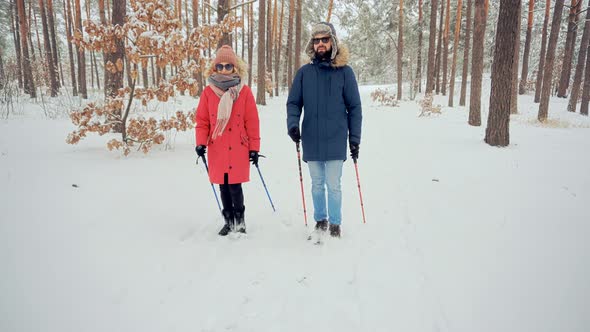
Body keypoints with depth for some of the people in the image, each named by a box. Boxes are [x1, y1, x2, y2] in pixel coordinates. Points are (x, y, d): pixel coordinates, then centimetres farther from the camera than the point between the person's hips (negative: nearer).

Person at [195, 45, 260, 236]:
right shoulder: (208, 92, 4)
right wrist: (201, 143, -5)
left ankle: (239, 221, 18)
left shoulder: (244, 91, -2)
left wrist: (254, 147, -2)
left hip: (239, 148, -3)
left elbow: (252, 122, -1)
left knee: (235, 186, -4)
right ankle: (229, 221, 27)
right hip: (216, 149, 3)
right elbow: (202, 121, 7)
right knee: (223, 186, 11)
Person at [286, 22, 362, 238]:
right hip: (311, 140, 2)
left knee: (333, 185, 3)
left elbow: (354, 107, 1)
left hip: (335, 140, -2)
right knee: (317, 184, 13)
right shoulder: (304, 73, 4)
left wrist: (355, 139, -1)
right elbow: (293, 102, 7)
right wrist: (292, 124, -12)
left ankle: (335, 223, 20)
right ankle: (320, 220, 30)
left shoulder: (344, 72, -1)